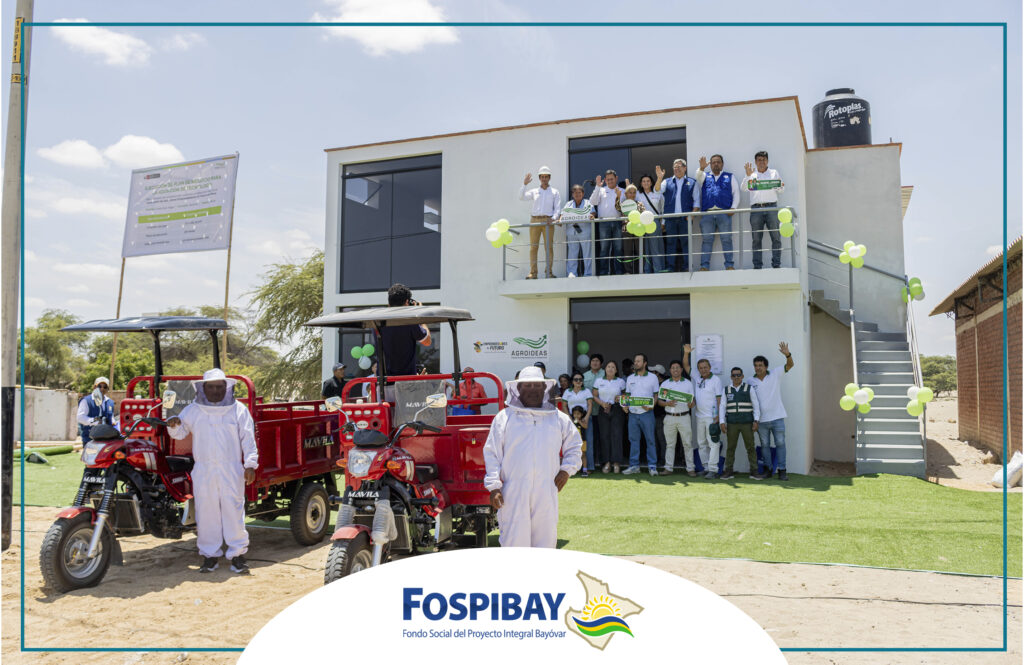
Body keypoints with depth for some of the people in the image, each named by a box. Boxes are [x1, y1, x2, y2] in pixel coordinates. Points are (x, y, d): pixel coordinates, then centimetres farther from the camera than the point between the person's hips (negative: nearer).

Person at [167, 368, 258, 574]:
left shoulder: (239, 410, 6)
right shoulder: (192, 410, 10)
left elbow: (248, 439, 3)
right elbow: (180, 432, 8)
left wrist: (250, 465, -3)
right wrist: (173, 425, -16)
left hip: (232, 470, -1)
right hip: (203, 471, 2)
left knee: (234, 511, -1)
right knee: (206, 512, 5)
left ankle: (238, 555, 7)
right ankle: (209, 555, 16)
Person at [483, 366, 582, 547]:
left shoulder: (559, 419, 14)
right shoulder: (504, 417, 6)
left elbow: (575, 446, 25)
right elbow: (491, 453, 4)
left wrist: (566, 470, 9)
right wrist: (494, 486, -4)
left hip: (547, 494, 3)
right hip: (513, 494, -2)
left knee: (546, 542, 6)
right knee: (514, 543, -5)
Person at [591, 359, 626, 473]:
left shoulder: (621, 382, 7)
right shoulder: (598, 381, 9)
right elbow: (594, 396, 7)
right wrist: (602, 403, -9)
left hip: (617, 410, -1)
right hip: (603, 411, 1)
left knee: (616, 435, -8)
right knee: (604, 435, -2)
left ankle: (616, 462, -6)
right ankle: (606, 462, 2)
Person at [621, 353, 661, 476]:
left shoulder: (652, 377, 3)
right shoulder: (630, 378, 13)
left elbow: (656, 394, 3)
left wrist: (651, 405, -14)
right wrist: (625, 405, -2)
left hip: (647, 413, -3)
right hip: (633, 413, 4)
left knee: (650, 440, -2)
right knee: (633, 440, 5)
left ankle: (652, 466, 4)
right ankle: (634, 466, 12)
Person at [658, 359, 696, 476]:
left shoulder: (688, 383, 8)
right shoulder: (664, 384, 10)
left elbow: (692, 400, 8)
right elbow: (659, 401, 8)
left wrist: (691, 404, -15)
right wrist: (667, 403, -12)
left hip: (684, 417, -1)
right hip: (669, 417, 1)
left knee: (687, 443, -2)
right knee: (670, 444, 4)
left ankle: (690, 468, 3)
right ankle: (668, 467, 9)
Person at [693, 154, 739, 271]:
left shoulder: (729, 177, 19)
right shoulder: (705, 176, 20)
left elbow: (736, 193, 11)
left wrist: (733, 208, -1)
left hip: (724, 213, 0)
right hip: (707, 213, 1)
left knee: (727, 239, -3)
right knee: (706, 240, -3)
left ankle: (729, 265, -1)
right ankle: (704, 266, -3)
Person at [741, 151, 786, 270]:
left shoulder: (774, 173, 20)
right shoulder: (752, 175, 20)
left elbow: (781, 190, 16)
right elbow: (743, 188, 7)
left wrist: (780, 186, -7)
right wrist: (748, 176, -7)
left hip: (771, 207, 0)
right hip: (756, 208, 0)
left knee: (776, 237, -8)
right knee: (756, 239, -3)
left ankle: (776, 264, -7)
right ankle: (757, 266, -1)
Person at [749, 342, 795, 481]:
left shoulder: (775, 374, 1)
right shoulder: (751, 381, 3)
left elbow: (790, 365, -7)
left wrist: (787, 354, -28)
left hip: (777, 417, -1)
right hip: (761, 420, 1)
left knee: (780, 443, 0)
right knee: (765, 445, 8)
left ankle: (782, 470, 5)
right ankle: (767, 469, 18)